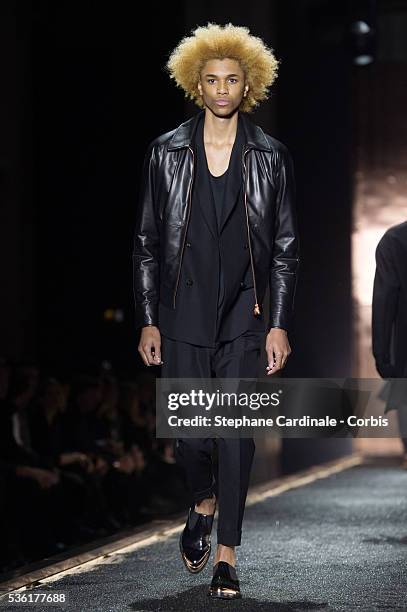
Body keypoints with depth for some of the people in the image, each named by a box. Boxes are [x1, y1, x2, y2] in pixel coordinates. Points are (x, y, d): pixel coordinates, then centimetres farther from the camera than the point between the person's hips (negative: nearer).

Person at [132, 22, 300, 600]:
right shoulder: (166, 153, 4)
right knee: (188, 430, 0)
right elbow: (147, 243, 7)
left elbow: (285, 248, 5)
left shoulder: (271, 157, 4)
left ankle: (226, 552, 6)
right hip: (183, 314, 1)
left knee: (235, 431, -3)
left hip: (244, 315, 0)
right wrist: (148, 321, 2)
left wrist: (279, 325, -2)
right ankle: (203, 502, 33)